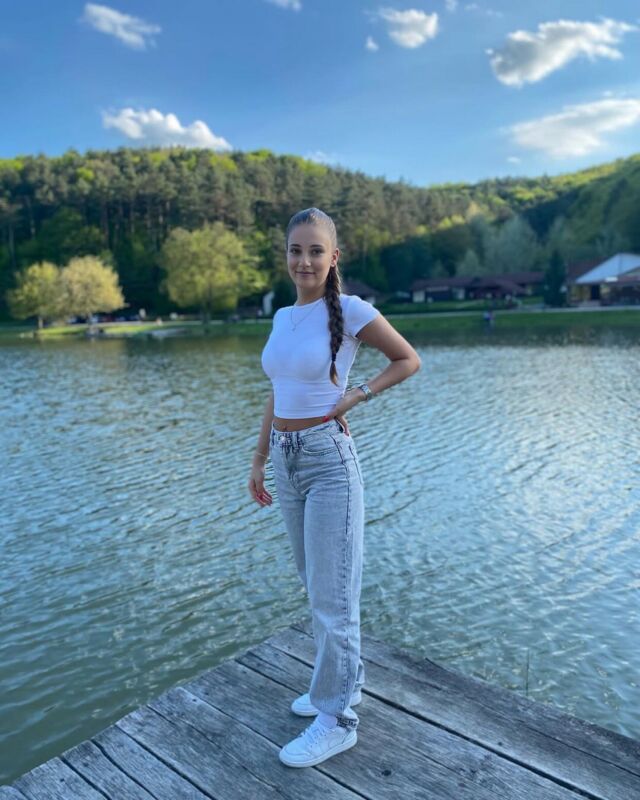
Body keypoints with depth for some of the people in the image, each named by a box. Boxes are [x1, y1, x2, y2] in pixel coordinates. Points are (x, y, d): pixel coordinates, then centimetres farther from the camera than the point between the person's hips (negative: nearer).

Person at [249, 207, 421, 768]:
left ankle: (337, 719, 20)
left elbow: (409, 360, -1)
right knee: (315, 585, 19)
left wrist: (357, 396, -13)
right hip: (286, 460, 7)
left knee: (332, 595, 3)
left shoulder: (349, 310, -10)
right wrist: (259, 460, 15)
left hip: (329, 460, -7)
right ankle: (342, 682, 40)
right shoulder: (283, 317, 9)